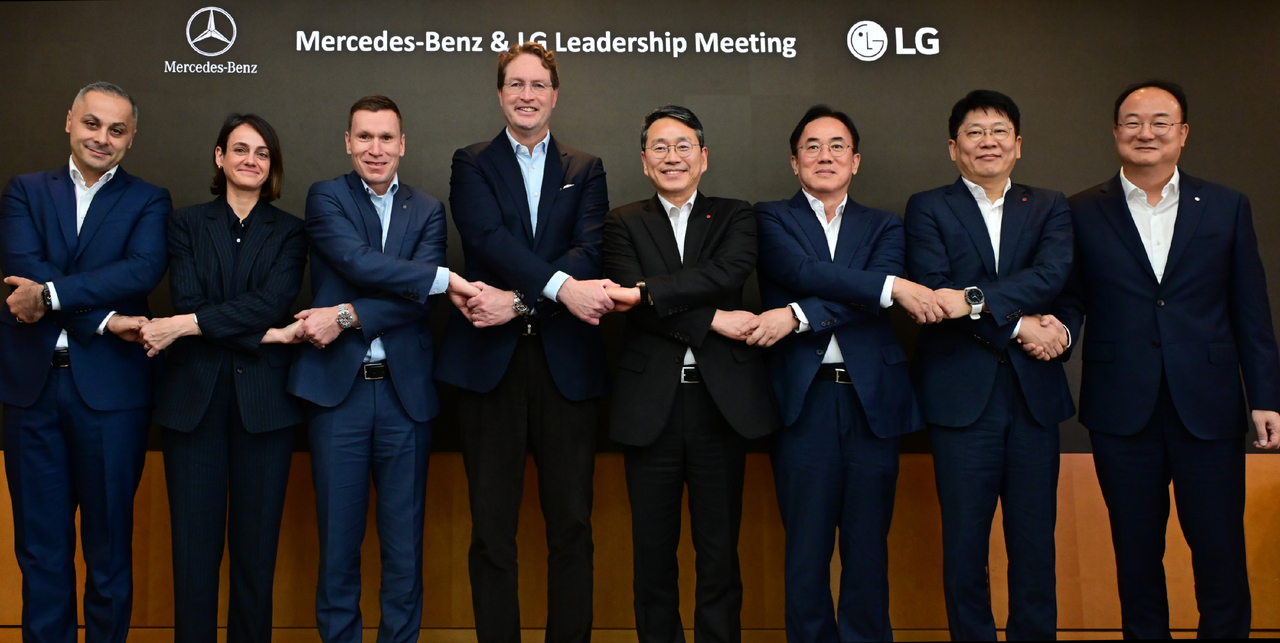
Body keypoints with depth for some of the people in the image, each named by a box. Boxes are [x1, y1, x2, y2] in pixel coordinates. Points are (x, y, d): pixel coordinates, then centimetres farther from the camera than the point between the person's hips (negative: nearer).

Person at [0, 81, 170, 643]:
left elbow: (145, 269, -13)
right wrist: (103, 319, -17)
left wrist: (51, 294, -19)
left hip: (110, 388, -2)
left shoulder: (148, 202, 6)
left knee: (109, 544, 7)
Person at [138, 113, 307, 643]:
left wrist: (185, 326, -16)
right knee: (194, 542, 1)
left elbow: (270, 302, -8)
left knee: (256, 543, 3)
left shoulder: (289, 232, 9)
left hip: (264, 400, 0)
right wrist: (269, 334, -13)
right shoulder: (186, 223, 11)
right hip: (194, 398, 0)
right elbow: (187, 300, -4)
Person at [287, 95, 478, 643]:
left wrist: (347, 316, -15)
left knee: (404, 541, 8)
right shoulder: (325, 198, 3)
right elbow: (357, 261, -16)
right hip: (338, 388, -2)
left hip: (406, 391, 2)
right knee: (338, 538, 7)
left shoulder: (427, 211, 8)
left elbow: (417, 302, -5)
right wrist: (444, 279, -20)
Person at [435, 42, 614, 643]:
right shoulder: (471, 164, 8)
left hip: (567, 361, 1)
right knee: (492, 525, 6)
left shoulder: (585, 170, 12)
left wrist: (519, 300, -17)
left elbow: (591, 250, -4)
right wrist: (561, 287, -24)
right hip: (490, 358, -1)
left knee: (571, 523, 5)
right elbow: (489, 237, -10)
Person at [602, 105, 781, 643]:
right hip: (651, 404, 0)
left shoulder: (735, 217, 10)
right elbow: (631, 301, -8)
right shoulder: (624, 223, 9)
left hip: (722, 400, 0)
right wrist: (713, 321, -14)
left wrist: (647, 292, -18)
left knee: (720, 549, 7)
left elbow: (730, 272, -12)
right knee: (653, 549, 8)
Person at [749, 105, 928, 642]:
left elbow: (873, 305, -6)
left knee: (868, 547, 8)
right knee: (806, 548, 4)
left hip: (872, 398, 2)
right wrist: (892, 287, -18)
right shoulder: (771, 219, 7)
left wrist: (796, 315, -17)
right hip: (803, 400, -2)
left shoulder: (884, 227, 13)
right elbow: (804, 272, -13)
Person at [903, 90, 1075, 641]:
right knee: (964, 544, 4)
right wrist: (1019, 326, -12)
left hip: (1034, 392, 2)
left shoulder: (1049, 208, 13)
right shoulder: (928, 209, 6)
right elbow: (934, 290, -9)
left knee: (1035, 543, 8)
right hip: (962, 394, -2)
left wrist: (975, 299, -19)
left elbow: (1053, 273, -7)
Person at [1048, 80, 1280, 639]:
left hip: (1208, 407, 0)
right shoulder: (1084, 213, 4)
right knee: (1136, 552, 10)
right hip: (1122, 409, 0)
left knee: (1220, 551, 4)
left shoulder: (1227, 207, 6)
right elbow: (1071, 299, 4)